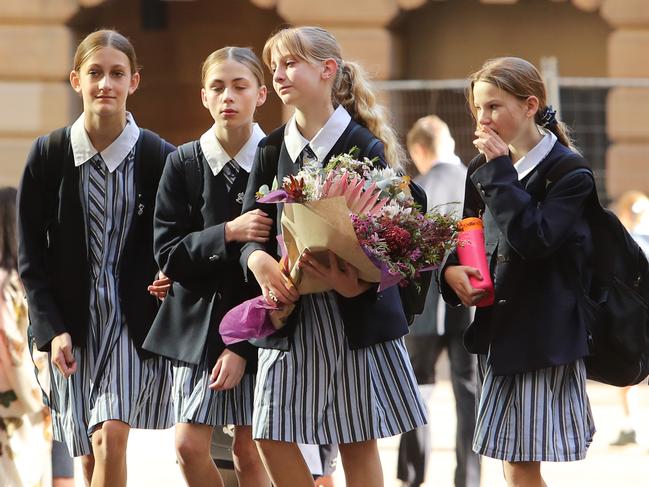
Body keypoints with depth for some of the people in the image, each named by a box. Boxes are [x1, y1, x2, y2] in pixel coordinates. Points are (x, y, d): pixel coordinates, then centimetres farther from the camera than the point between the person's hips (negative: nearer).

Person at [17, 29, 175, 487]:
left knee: (111, 438, -18)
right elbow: (31, 255, 1)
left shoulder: (158, 157, -4)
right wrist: (52, 329, -8)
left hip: (135, 321, -2)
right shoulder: (48, 155, -2)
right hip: (73, 323, 2)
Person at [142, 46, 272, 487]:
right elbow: (168, 254, -3)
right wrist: (228, 233, -21)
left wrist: (243, 347, -12)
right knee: (190, 446, -4)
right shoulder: (184, 164, 0)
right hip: (200, 318, 2)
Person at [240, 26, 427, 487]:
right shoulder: (272, 150, 6)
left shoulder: (365, 147, -6)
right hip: (291, 310, 4)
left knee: (358, 441, 3)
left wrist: (360, 283, -30)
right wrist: (260, 262, -20)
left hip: (355, 312, -4)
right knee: (273, 437, -2)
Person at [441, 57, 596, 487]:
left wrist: (500, 172, -20)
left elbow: (534, 239, -24)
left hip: (545, 334, -7)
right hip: (497, 329, 7)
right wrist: (452, 269, -6)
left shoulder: (567, 171, -11)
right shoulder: (484, 170, 11)